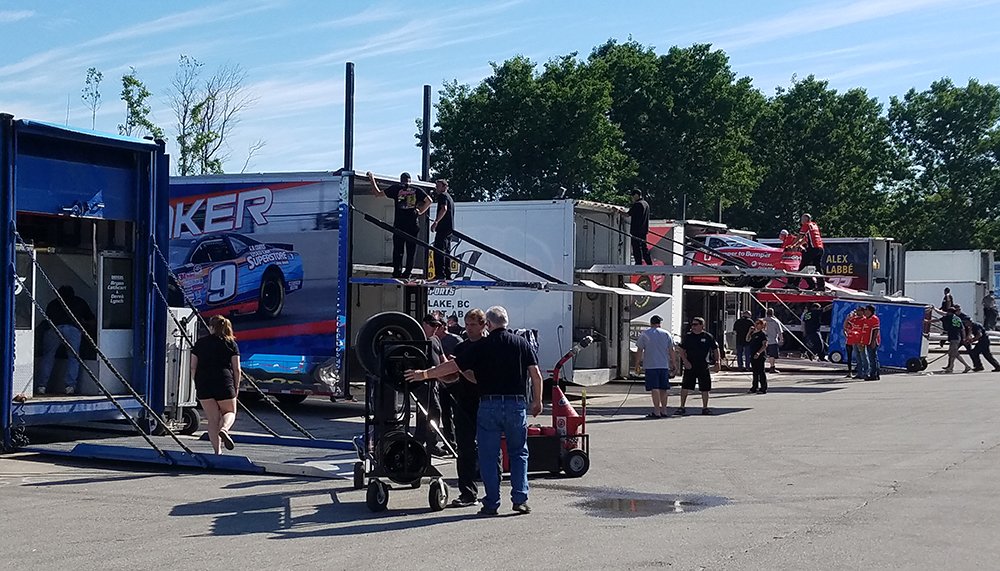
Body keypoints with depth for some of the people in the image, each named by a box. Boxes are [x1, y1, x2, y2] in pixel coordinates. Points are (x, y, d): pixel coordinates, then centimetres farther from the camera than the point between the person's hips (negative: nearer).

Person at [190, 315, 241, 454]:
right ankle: (224, 429, -16)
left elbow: (193, 367, 7)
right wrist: (236, 387, 10)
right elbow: (236, 369, 1)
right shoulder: (231, 344, 5)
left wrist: (197, 384, 17)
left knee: (213, 419, 8)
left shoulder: (200, 343, 9)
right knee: (230, 412, 17)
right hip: (224, 383, -2)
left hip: (203, 384, 2)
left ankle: (217, 451, 3)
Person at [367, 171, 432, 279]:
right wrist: (420, 212, 8)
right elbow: (429, 201, -1)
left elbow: (378, 193, 7)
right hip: (413, 225, 1)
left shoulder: (396, 189, 2)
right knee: (411, 251, 6)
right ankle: (407, 273, 3)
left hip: (399, 225, -1)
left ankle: (397, 272, -2)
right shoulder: (417, 191, 6)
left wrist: (372, 180, 19)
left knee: (398, 250, 4)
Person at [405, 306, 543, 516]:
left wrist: (424, 374, 9)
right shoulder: (522, 343, 3)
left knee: (488, 456, 6)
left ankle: (491, 504, 5)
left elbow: (453, 366, -1)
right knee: (518, 453, 14)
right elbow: (536, 375, 1)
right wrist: (537, 402, 13)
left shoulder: (481, 347, -1)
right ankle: (520, 499, 6)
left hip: (489, 405, -2)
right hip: (517, 404, 2)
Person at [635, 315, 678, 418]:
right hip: (664, 365, 3)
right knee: (663, 388, 11)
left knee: (654, 389, -6)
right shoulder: (666, 333, 8)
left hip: (651, 366, -3)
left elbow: (640, 351, 1)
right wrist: (674, 363, 15)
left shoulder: (644, 334, 3)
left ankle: (657, 411, -11)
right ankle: (663, 410, 16)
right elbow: (671, 351, 8)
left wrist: (637, 364, 7)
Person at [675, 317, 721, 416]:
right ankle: (682, 407, 5)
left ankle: (705, 408, 17)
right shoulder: (688, 336, 4)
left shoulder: (708, 337, 1)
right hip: (690, 366, 1)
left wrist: (718, 361, -3)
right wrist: (685, 361, -6)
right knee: (685, 387, -2)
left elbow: (715, 350, 7)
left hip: (703, 367, 0)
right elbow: (682, 350, 7)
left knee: (705, 388, 5)